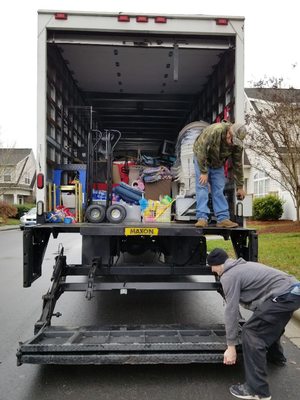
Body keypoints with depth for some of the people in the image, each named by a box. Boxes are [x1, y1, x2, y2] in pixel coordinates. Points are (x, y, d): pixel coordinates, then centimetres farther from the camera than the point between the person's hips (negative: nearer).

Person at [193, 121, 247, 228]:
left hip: (217, 164, 4)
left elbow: (237, 165, -8)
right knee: (202, 186, -14)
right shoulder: (215, 131, -35)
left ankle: (223, 219, -2)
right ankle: (202, 218, -16)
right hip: (202, 158, -4)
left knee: (219, 190, -3)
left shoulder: (237, 144, -18)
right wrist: (203, 172, -28)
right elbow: (201, 149, -31)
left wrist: (240, 187, -4)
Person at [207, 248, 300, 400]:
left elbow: (231, 310, -8)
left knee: (251, 333, -7)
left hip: (283, 296, -10)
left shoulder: (229, 276, -7)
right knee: (271, 324, 33)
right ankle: (276, 357, 57)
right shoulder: (241, 266, 22)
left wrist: (231, 346, -4)